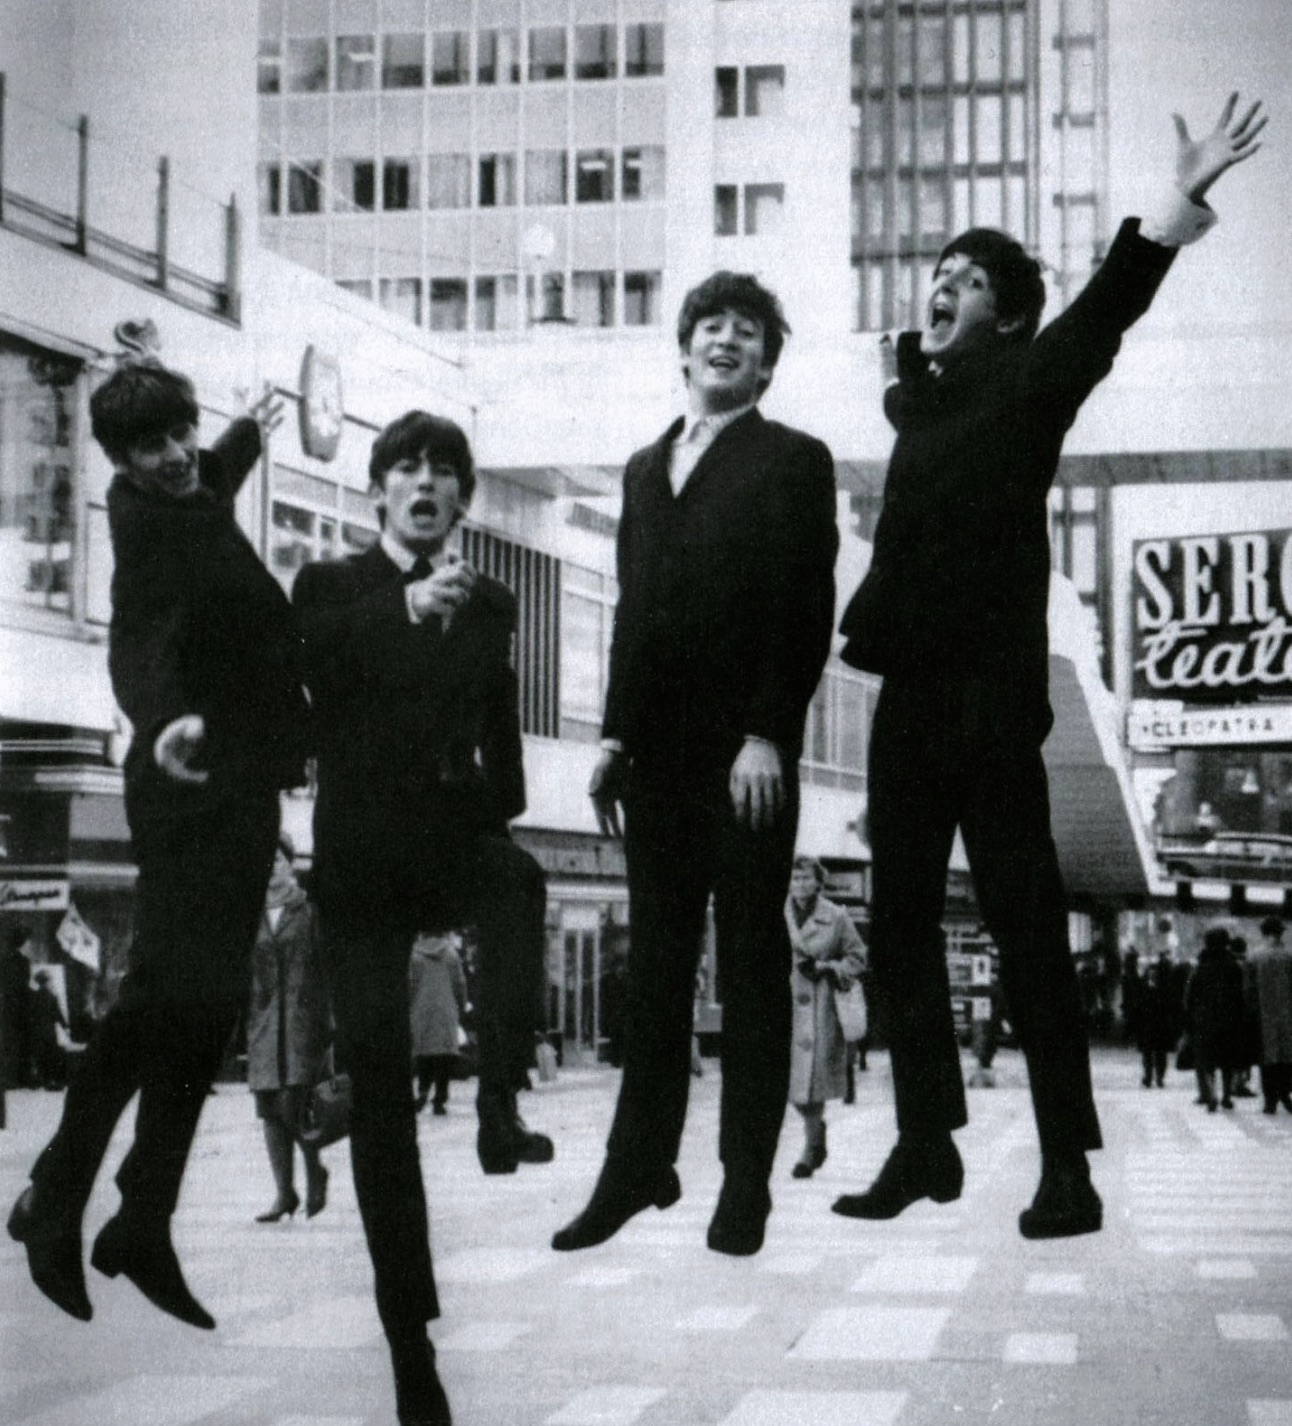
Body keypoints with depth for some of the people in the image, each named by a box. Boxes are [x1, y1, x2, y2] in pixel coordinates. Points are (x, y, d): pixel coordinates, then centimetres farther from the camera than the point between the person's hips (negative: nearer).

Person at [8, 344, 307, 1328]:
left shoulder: (193, 497, 14)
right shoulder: (149, 524, -14)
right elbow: (141, 643, -32)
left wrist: (248, 436, 56)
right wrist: (162, 721, -51)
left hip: (236, 786, 9)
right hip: (194, 783, -9)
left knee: (207, 1005, 6)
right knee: (172, 985, -17)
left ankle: (145, 1227, 9)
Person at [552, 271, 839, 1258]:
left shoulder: (793, 462, 3)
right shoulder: (647, 469, 21)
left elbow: (806, 611, -6)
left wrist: (768, 736, -14)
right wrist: (616, 733, 10)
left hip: (746, 749, -5)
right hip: (658, 749, 5)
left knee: (751, 962, 0)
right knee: (656, 964, 8)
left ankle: (747, 1179, 6)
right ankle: (639, 1166, 14)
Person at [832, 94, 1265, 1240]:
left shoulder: (1028, 387, -1)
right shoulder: (918, 400, 15)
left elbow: (1105, 312, -17)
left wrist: (1184, 203, -29)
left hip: (990, 704, -7)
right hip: (908, 701, 7)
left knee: (1027, 931, -6)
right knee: (901, 931, 8)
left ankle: (1068, 1166, -1)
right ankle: (926, 1148, 17)